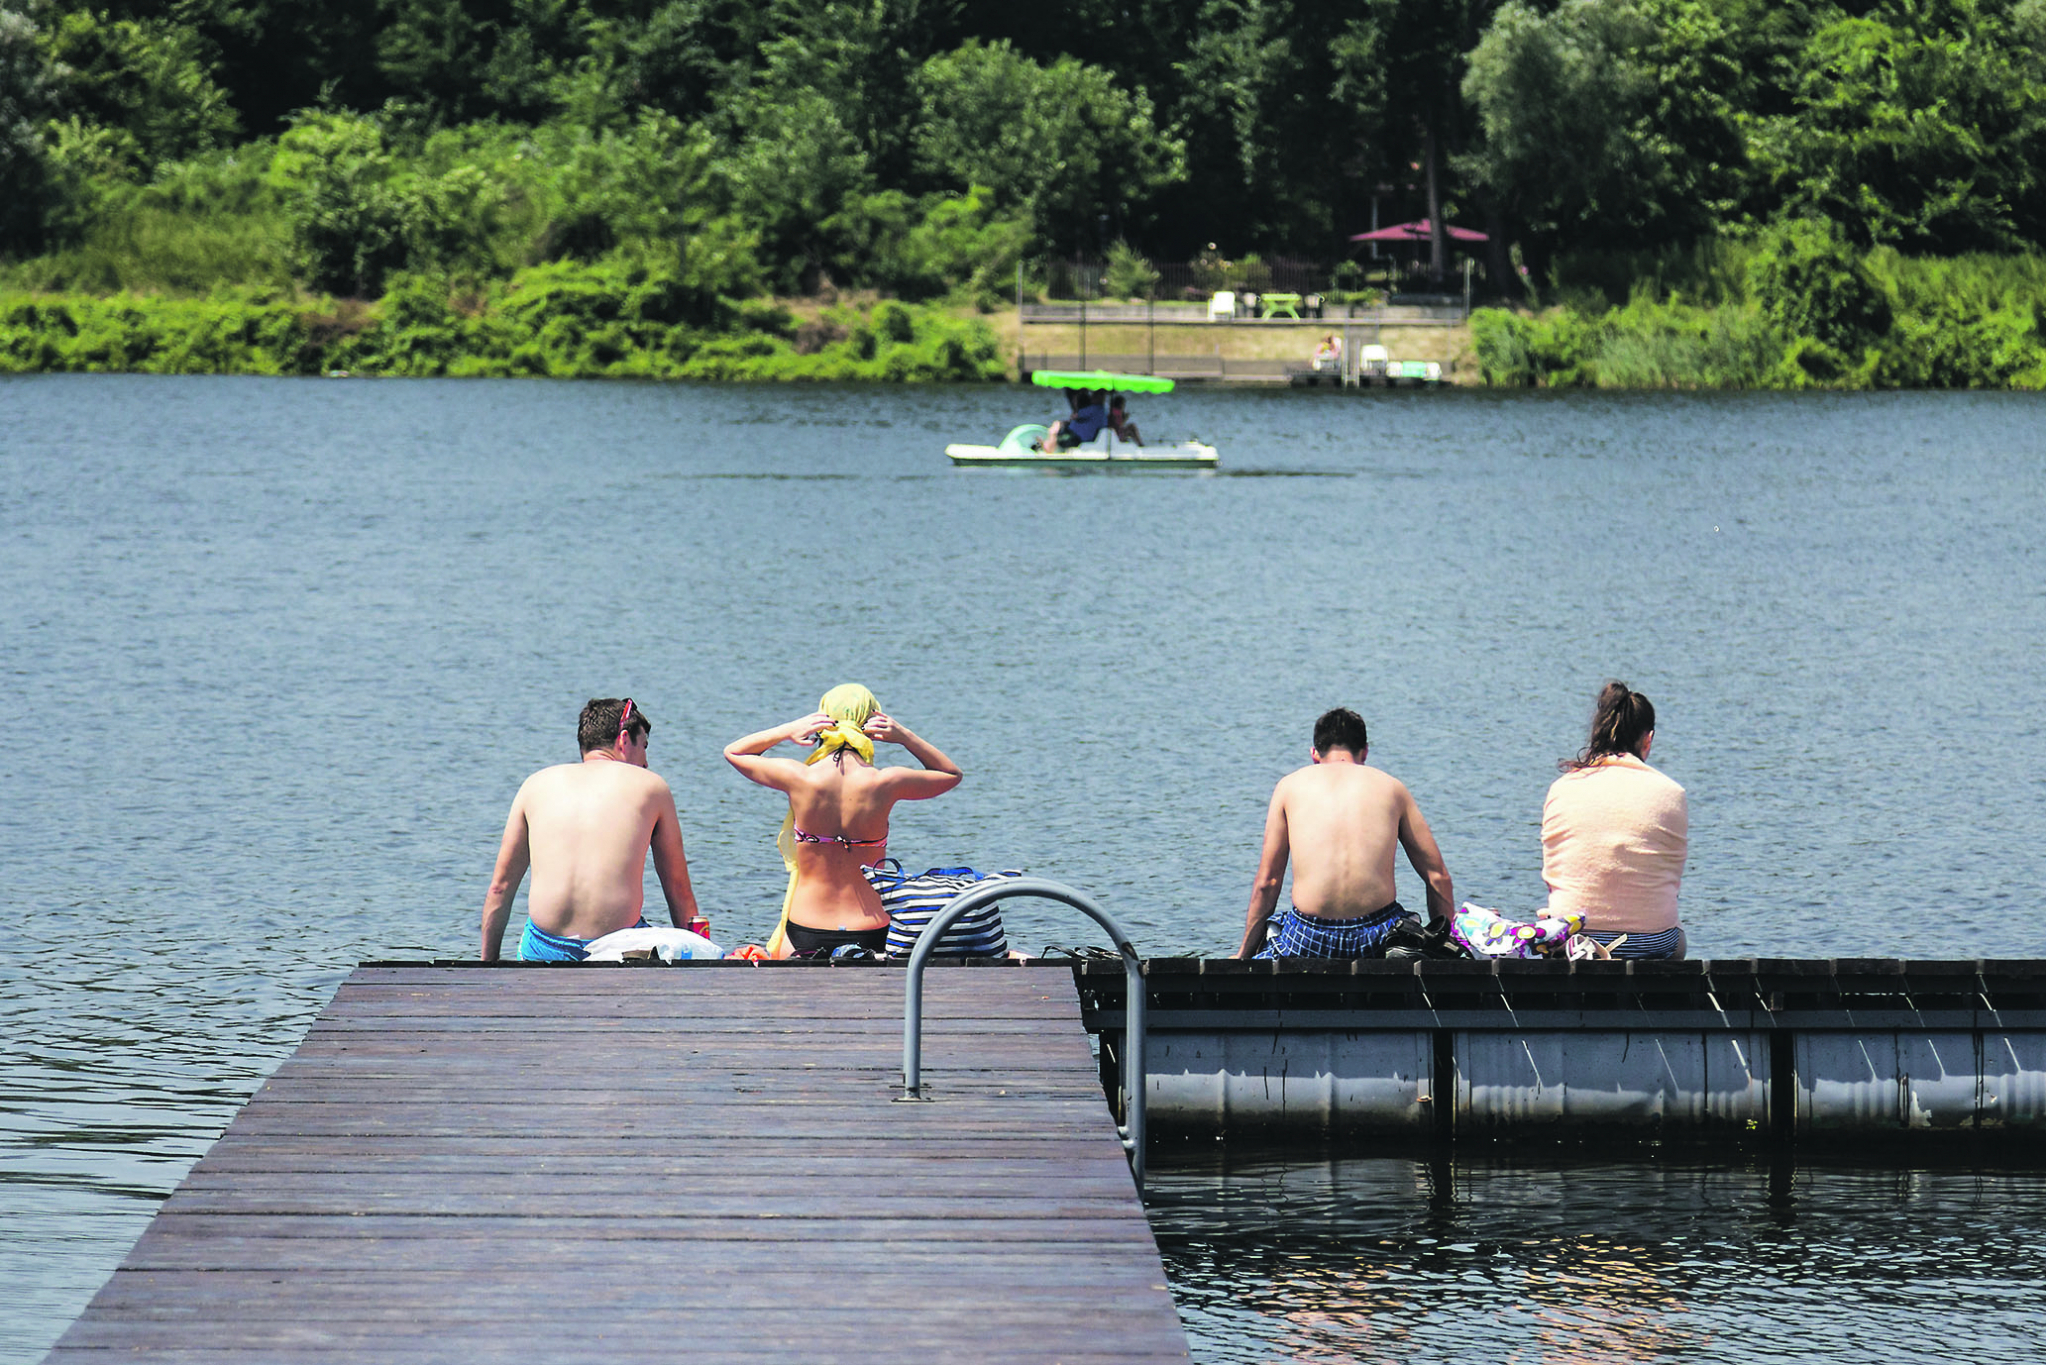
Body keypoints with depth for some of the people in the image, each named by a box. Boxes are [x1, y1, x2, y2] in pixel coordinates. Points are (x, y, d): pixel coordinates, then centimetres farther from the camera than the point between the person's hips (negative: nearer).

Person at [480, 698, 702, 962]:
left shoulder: (537, 784, 15)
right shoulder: (650, 786, 10)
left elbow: (500, 886, 16)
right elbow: (679, 891, 13)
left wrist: (488, 964, 22)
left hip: (544, 951, 2)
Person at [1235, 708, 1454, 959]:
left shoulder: (1290, 786, 12)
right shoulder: (1391, 787, 13)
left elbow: (1267, 881, 11)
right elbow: (1438, 876, 12)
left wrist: (1243, 956, 20)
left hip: (1307, 939, -1)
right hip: (1377, 938, 1)